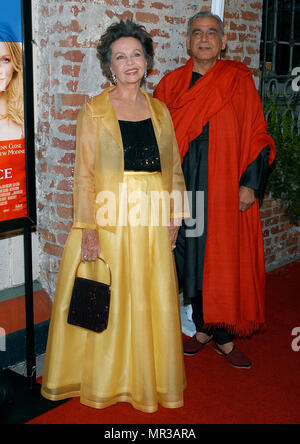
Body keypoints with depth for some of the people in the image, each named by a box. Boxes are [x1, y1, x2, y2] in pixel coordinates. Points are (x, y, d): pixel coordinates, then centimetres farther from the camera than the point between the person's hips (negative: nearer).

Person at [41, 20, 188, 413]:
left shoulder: (160, 110, 11)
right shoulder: (94, 111, -1)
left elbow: (175, 169, 13)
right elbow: (84, 174, -6)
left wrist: (174, 216, 4)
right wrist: (88, 229, -13)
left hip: (152, 221, 4)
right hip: (110, 218, -3)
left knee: (154, 300, 10)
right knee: (109, 301, 4)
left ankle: (152, 377, 29)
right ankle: (105, 380, 24)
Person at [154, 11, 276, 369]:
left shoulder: (239, 81, 3)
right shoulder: (170, 85, 8)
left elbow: (255, 134, 1)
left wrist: (249, 183, -7)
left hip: (227, 187, -2)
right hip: (184, 187, 2)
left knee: (225, 260, 1)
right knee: (192, 258, 6)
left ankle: (222, 334, 14)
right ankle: (205, 328, 22)